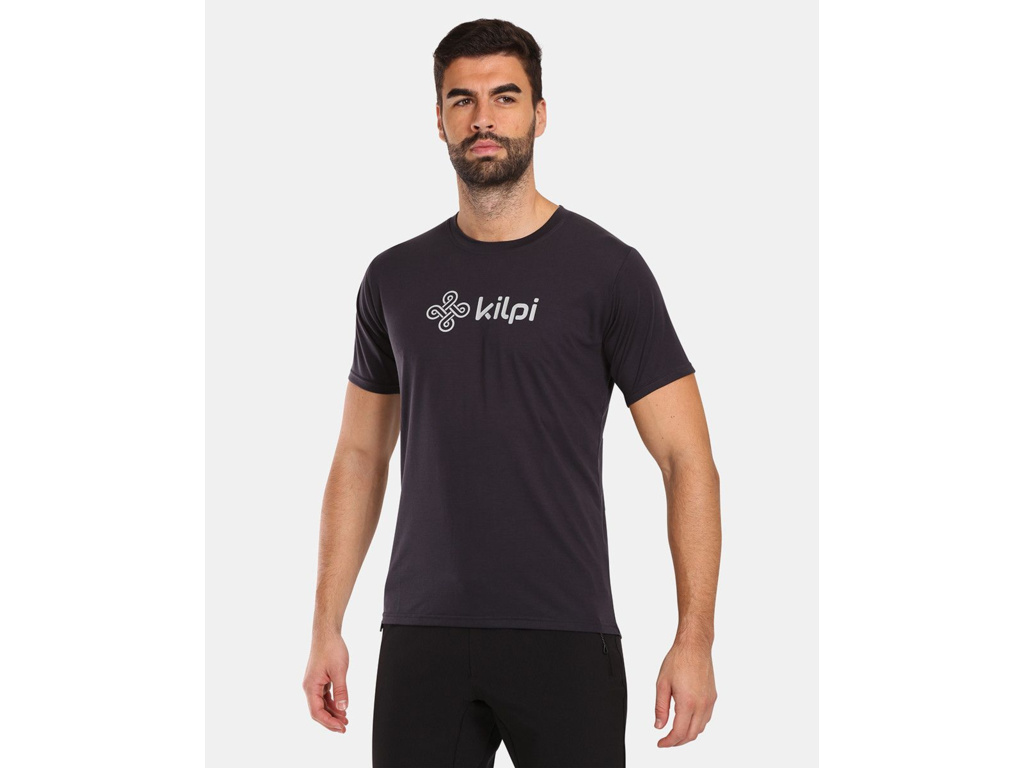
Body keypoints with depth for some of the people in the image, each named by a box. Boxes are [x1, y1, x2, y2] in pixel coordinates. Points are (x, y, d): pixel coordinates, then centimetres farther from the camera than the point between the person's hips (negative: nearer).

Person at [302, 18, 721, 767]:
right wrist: (327, 626, 9)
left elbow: (687, 459, -5)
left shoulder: (606, 271, -3)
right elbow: (361, 455, 16)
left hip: (566, 641, -3)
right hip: (424, 637, 4)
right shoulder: (397, 278, 10)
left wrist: (695, 638, -13)